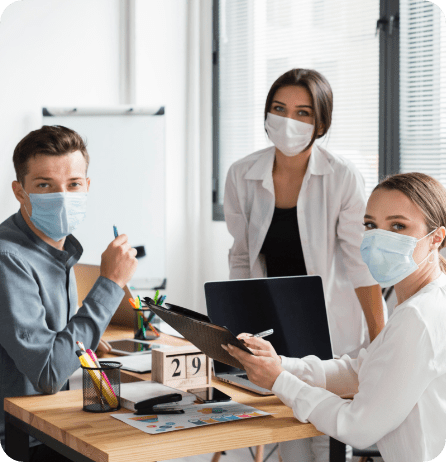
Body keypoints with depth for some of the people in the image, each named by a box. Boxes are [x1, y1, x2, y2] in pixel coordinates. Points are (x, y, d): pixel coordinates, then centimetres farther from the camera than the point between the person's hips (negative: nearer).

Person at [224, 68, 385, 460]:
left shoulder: (343, 177, -15)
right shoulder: (242, 176, -4)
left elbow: (361, 264, -11)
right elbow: (242, 258, 7)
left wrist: (380, 344, -11)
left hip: (331, 328, -3)